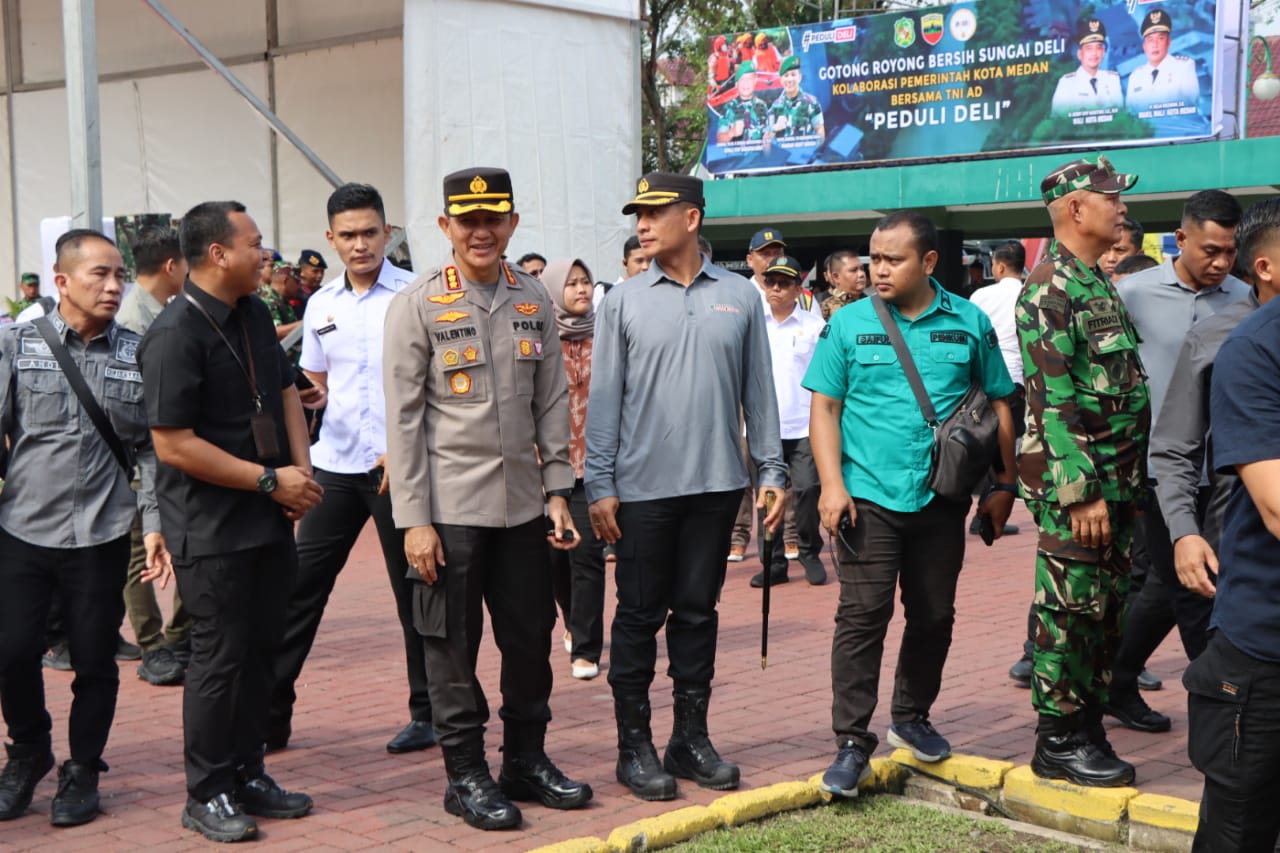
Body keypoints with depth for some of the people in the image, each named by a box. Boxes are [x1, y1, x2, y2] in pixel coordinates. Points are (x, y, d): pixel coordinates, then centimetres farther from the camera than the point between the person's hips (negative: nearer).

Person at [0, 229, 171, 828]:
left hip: (102, 535, 0)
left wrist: (154, 524, -1)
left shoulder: (138, 355, 3)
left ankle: (82, 772, 24)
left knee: (95, 660, 5)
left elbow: (150, 448, 5)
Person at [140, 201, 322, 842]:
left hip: (270, 522, 8)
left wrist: (301, 469, 2)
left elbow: (285, 391, 19)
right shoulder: (175, 336, -18)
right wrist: (271, 479, -17)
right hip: (213, 530, -8)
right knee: (221, 657, -1)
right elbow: (174, 445, -21)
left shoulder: (254, 315, 9)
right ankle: (207, 795, 13)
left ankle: (247, 776, 26)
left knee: (259, 648, 13)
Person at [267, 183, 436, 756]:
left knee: (413, 591, 5)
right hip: (336, 462, 5)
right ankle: (271, 714, 9)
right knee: (300, 586, 2)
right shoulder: (322, 304, 11)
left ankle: (428, 713, 18)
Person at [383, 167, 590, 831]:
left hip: (523, 505, 4)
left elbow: (551, 402, 11)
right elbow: (403, 419, -7)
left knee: (531, 635, 11)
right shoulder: (416, 305, -6)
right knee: (453, 645, 4)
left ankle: (527, 759, 27)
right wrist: (413, 520, -11)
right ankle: (465, 774, 17)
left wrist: (557, 490, 5)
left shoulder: (534, 299, 8)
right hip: (450, 508, -4)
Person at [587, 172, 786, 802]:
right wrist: (600, 486, -6)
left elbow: (759, 391, 7)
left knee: (698, 611, 10)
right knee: (639, 615, 4)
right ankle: (634, 745, 14)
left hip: (716, 485, 2)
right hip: (643, 487, -1)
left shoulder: (739, 297, 4)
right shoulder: (624, 302, 1)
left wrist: (772, 471, 3)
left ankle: (691, 737, 21)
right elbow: (604, 398, -1)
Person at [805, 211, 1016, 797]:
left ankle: (912, 717, 31)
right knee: (862, 616, -6)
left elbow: (998, 404, 9)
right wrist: (832, 484, -10)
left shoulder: (969, 323, 3)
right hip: (867, 497, -2)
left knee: (934, 616, 12)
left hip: (941, 499, 2)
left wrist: (1003, 485, 5)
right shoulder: (848, 324, -1)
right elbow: (825, 407, -1)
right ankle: (852, 742, 0)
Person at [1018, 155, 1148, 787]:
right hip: (1074, 483, -9)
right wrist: (1080, 493, -22)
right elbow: (1054, 399, -19)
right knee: (1070, 611, -3)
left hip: (1115, 481, 9)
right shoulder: (1051, 287, -13)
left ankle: (1088, 728, 22)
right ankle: (1058, 742, 7)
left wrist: (1128, 484, 18)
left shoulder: (1099, 286, 17)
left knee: (1107, 609, 12)